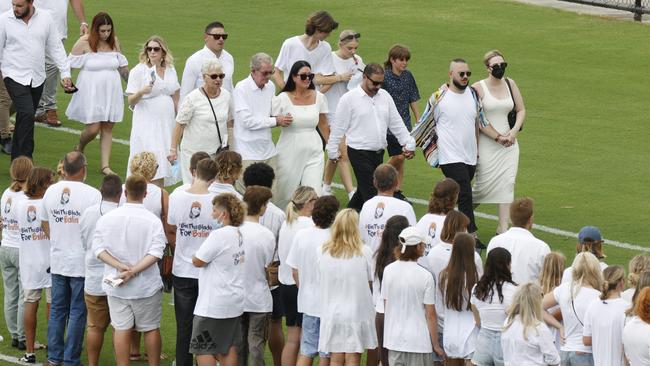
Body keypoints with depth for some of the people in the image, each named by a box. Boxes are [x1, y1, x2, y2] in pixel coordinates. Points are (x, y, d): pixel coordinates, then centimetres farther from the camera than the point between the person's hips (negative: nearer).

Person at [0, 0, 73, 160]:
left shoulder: (45, 19, 2)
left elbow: (56, 47, 8)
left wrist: (65, 73, 5)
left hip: (37, 79, 4)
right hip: (15, 77, -4)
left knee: (24, 119, 10)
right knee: (26, 114, -19)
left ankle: (17, 161, 23)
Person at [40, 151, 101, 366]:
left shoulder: (51, 192, 1)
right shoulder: (92, 195, -15)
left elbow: (45, 225, 11)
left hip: (57, 261, 5)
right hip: (82, 263, -5)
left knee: (57, 310, 14)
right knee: (78, 312, 3)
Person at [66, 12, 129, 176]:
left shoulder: (114, 42, 3)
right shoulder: (84, 43, -10)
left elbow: (122, 65, 16)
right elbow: (70, 64, -4)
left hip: (110, 91, 4)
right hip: (91, 93, -4)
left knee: (107, 128, 4)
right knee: (93, 129, -5)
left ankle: (105, 165, 10)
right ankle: (79, 149, 28)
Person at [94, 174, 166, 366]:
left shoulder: (106, 219, -5)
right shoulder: (152, 221, -11)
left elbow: (98, 249, -7)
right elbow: (156, 253, -18)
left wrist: (119, 266, -14)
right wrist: (134, 271, -19)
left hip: (116, 286, 1)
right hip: (147, 285, -1)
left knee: (121, 329, 6)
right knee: (151, 328, 12)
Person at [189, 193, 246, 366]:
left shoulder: (219, 235, -20)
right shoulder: (240, 235, 7)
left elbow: (198, 261, -17)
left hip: (214, 305, -9)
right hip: (235, 302, 9)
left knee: (203, 348, 0)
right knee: (228, 347, 14)